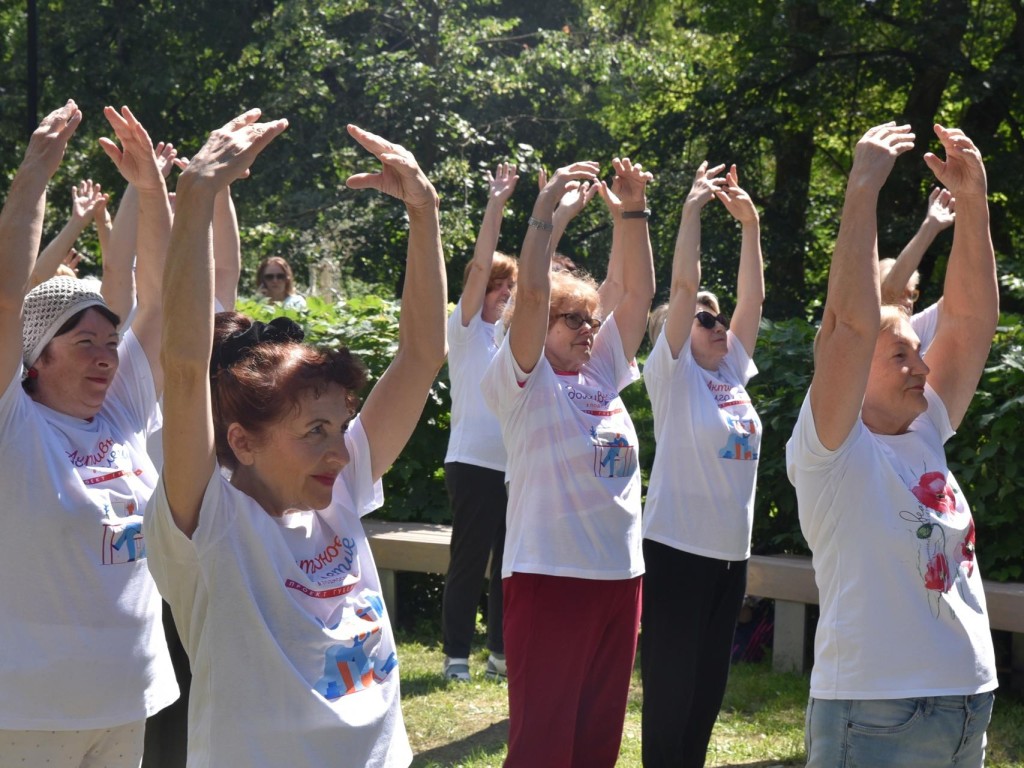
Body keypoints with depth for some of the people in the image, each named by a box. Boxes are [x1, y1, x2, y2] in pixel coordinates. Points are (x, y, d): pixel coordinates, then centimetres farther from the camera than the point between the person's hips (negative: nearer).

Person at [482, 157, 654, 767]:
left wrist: (634, 214, -1)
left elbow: (640, 292, 9)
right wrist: (546, 209, -19)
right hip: (550, 573, -7)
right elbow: (531, 294, -18)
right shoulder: (524, 383, -4)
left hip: (621, 572, 7)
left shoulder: (604, 374, 13)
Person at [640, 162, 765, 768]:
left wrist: (750, 224, 1)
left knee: (710, 687, 11)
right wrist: (693, 208, -13)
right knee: (671, 689, -2)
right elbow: (684, 287, -14)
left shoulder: (733, 374, 11)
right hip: (678, 550, -7)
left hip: (732, 552, 7)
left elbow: (753, 296, 7)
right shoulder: (673, 375, -5)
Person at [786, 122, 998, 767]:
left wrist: (972, 200, -1)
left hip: (971, 701, 7)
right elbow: (850, 322, -21)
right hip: (875, 714, -7)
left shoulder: (926, 435, 11)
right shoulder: (831, 452, -8)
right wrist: (864, 188, -21)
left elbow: (973, 316, 8)